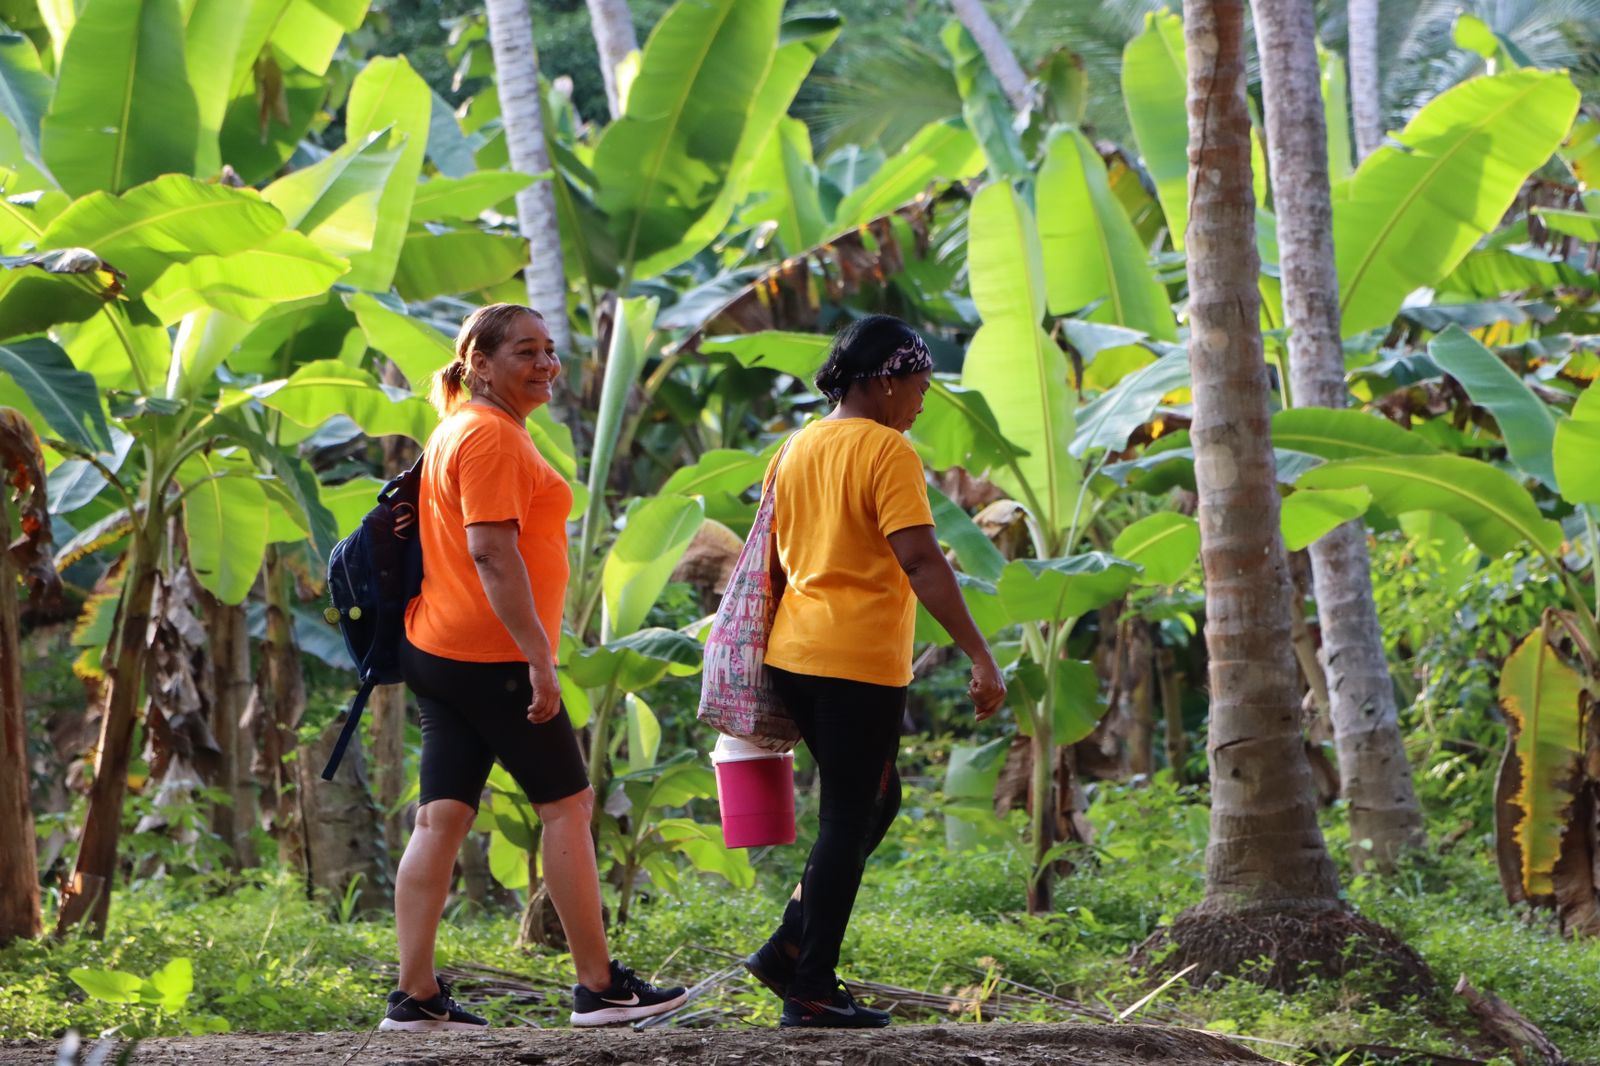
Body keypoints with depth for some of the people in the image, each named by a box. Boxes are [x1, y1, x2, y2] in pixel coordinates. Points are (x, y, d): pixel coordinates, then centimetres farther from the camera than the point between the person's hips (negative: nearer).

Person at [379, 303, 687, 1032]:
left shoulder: (461, 430, 20)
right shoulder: (493, 437, -13)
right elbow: (492, 551, -22)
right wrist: (538, 658, -24)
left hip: (438, 653, 10)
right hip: (492, 657, -10)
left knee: (443, 817, 5)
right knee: (566, 805, -1)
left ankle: (414, 997, 1)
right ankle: (599, 986, 2)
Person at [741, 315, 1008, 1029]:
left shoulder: (796, 450, 14)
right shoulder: (887, 450, -10)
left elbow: (772, 564, 19)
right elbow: (921, 562, -19)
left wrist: (771, 666, 26)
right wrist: (979, 655, -20)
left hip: (793, 655, 8)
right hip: (859, 663, -8)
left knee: (874, 802, 20)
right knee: (849, 820, -1)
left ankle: (791, 948, 13)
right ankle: (811, 990, -1)